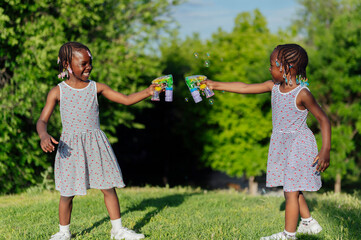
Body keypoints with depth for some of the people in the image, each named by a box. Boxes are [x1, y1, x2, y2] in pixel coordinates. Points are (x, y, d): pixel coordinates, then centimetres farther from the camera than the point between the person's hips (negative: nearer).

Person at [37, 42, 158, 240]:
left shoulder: (96, 88, 2)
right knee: (67, 193, 5)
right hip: (70, 147, -2)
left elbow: (126, 100, 2)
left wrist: (147, 92, -12)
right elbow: (42, 121, -4)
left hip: (96, 145, 2)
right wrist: (44, 136, -25)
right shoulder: (58, 92, -3)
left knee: (109, 187, 3)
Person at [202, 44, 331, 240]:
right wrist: (215, 85, 6)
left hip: (298, 145, -7)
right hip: (281, 144, 7)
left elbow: (323, 119, -16)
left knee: (291, 191, -3)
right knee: (292, 188, 17)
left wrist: (325, 151, -21)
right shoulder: (274, 86, 0)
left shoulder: (302, 94, -20)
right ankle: (308, 223, 33)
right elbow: (245, 88, 6)